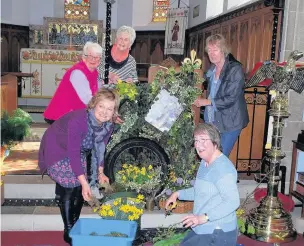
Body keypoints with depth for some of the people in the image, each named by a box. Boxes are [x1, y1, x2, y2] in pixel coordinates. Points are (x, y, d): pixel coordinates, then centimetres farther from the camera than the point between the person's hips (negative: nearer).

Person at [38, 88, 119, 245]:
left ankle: (76, 226, 24)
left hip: (78, 151, 7)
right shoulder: (78, 121, -39)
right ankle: (68, 232, 3)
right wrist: (84, 182, -39)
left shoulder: (108, 125, -17)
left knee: (80, 189, 5)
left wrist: (101, 173, -7)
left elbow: (100, 148, -2)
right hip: (57, 148, -6)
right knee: (69, 188, -12)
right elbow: (73, 153, -38)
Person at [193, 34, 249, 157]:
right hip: (212, 121, 6)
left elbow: (230, 99, -18)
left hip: (229, 123, -6)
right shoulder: (212, 70, 10)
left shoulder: (235, 69, -12)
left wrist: (207, 102, -14)